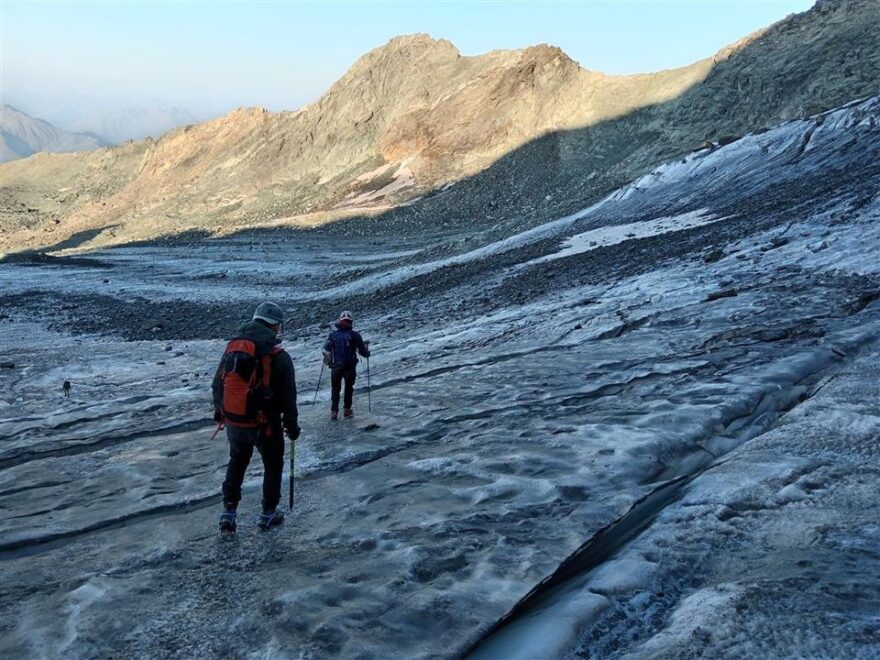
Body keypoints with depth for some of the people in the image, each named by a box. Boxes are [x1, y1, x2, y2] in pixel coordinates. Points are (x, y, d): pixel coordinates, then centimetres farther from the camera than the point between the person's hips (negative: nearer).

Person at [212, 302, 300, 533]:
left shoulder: (232, 347, -1)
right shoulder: (279, 357, -16)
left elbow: (218, 384, 10)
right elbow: (288, 397, -11)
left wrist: (219, 410, 25)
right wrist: (291, 425, 3)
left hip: (233, 423, 4)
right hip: (265, 425, -4)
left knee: (237, 462, 26)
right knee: (273, 464, 19)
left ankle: (228, 512, 24)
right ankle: (269, 513, 27)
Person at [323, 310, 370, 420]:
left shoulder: (333, 335, -4)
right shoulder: (354, 335, -9)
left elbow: (326, 351, -2)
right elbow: (364, 352, -7)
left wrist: (327, 361, 17)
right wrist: (366, 345, 14)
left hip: (335, 367, 1)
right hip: (350, 367, -1)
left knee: (335, 389, 16)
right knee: (349, 388, 19)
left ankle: (334, 412, 11)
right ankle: (347, 410, 22)